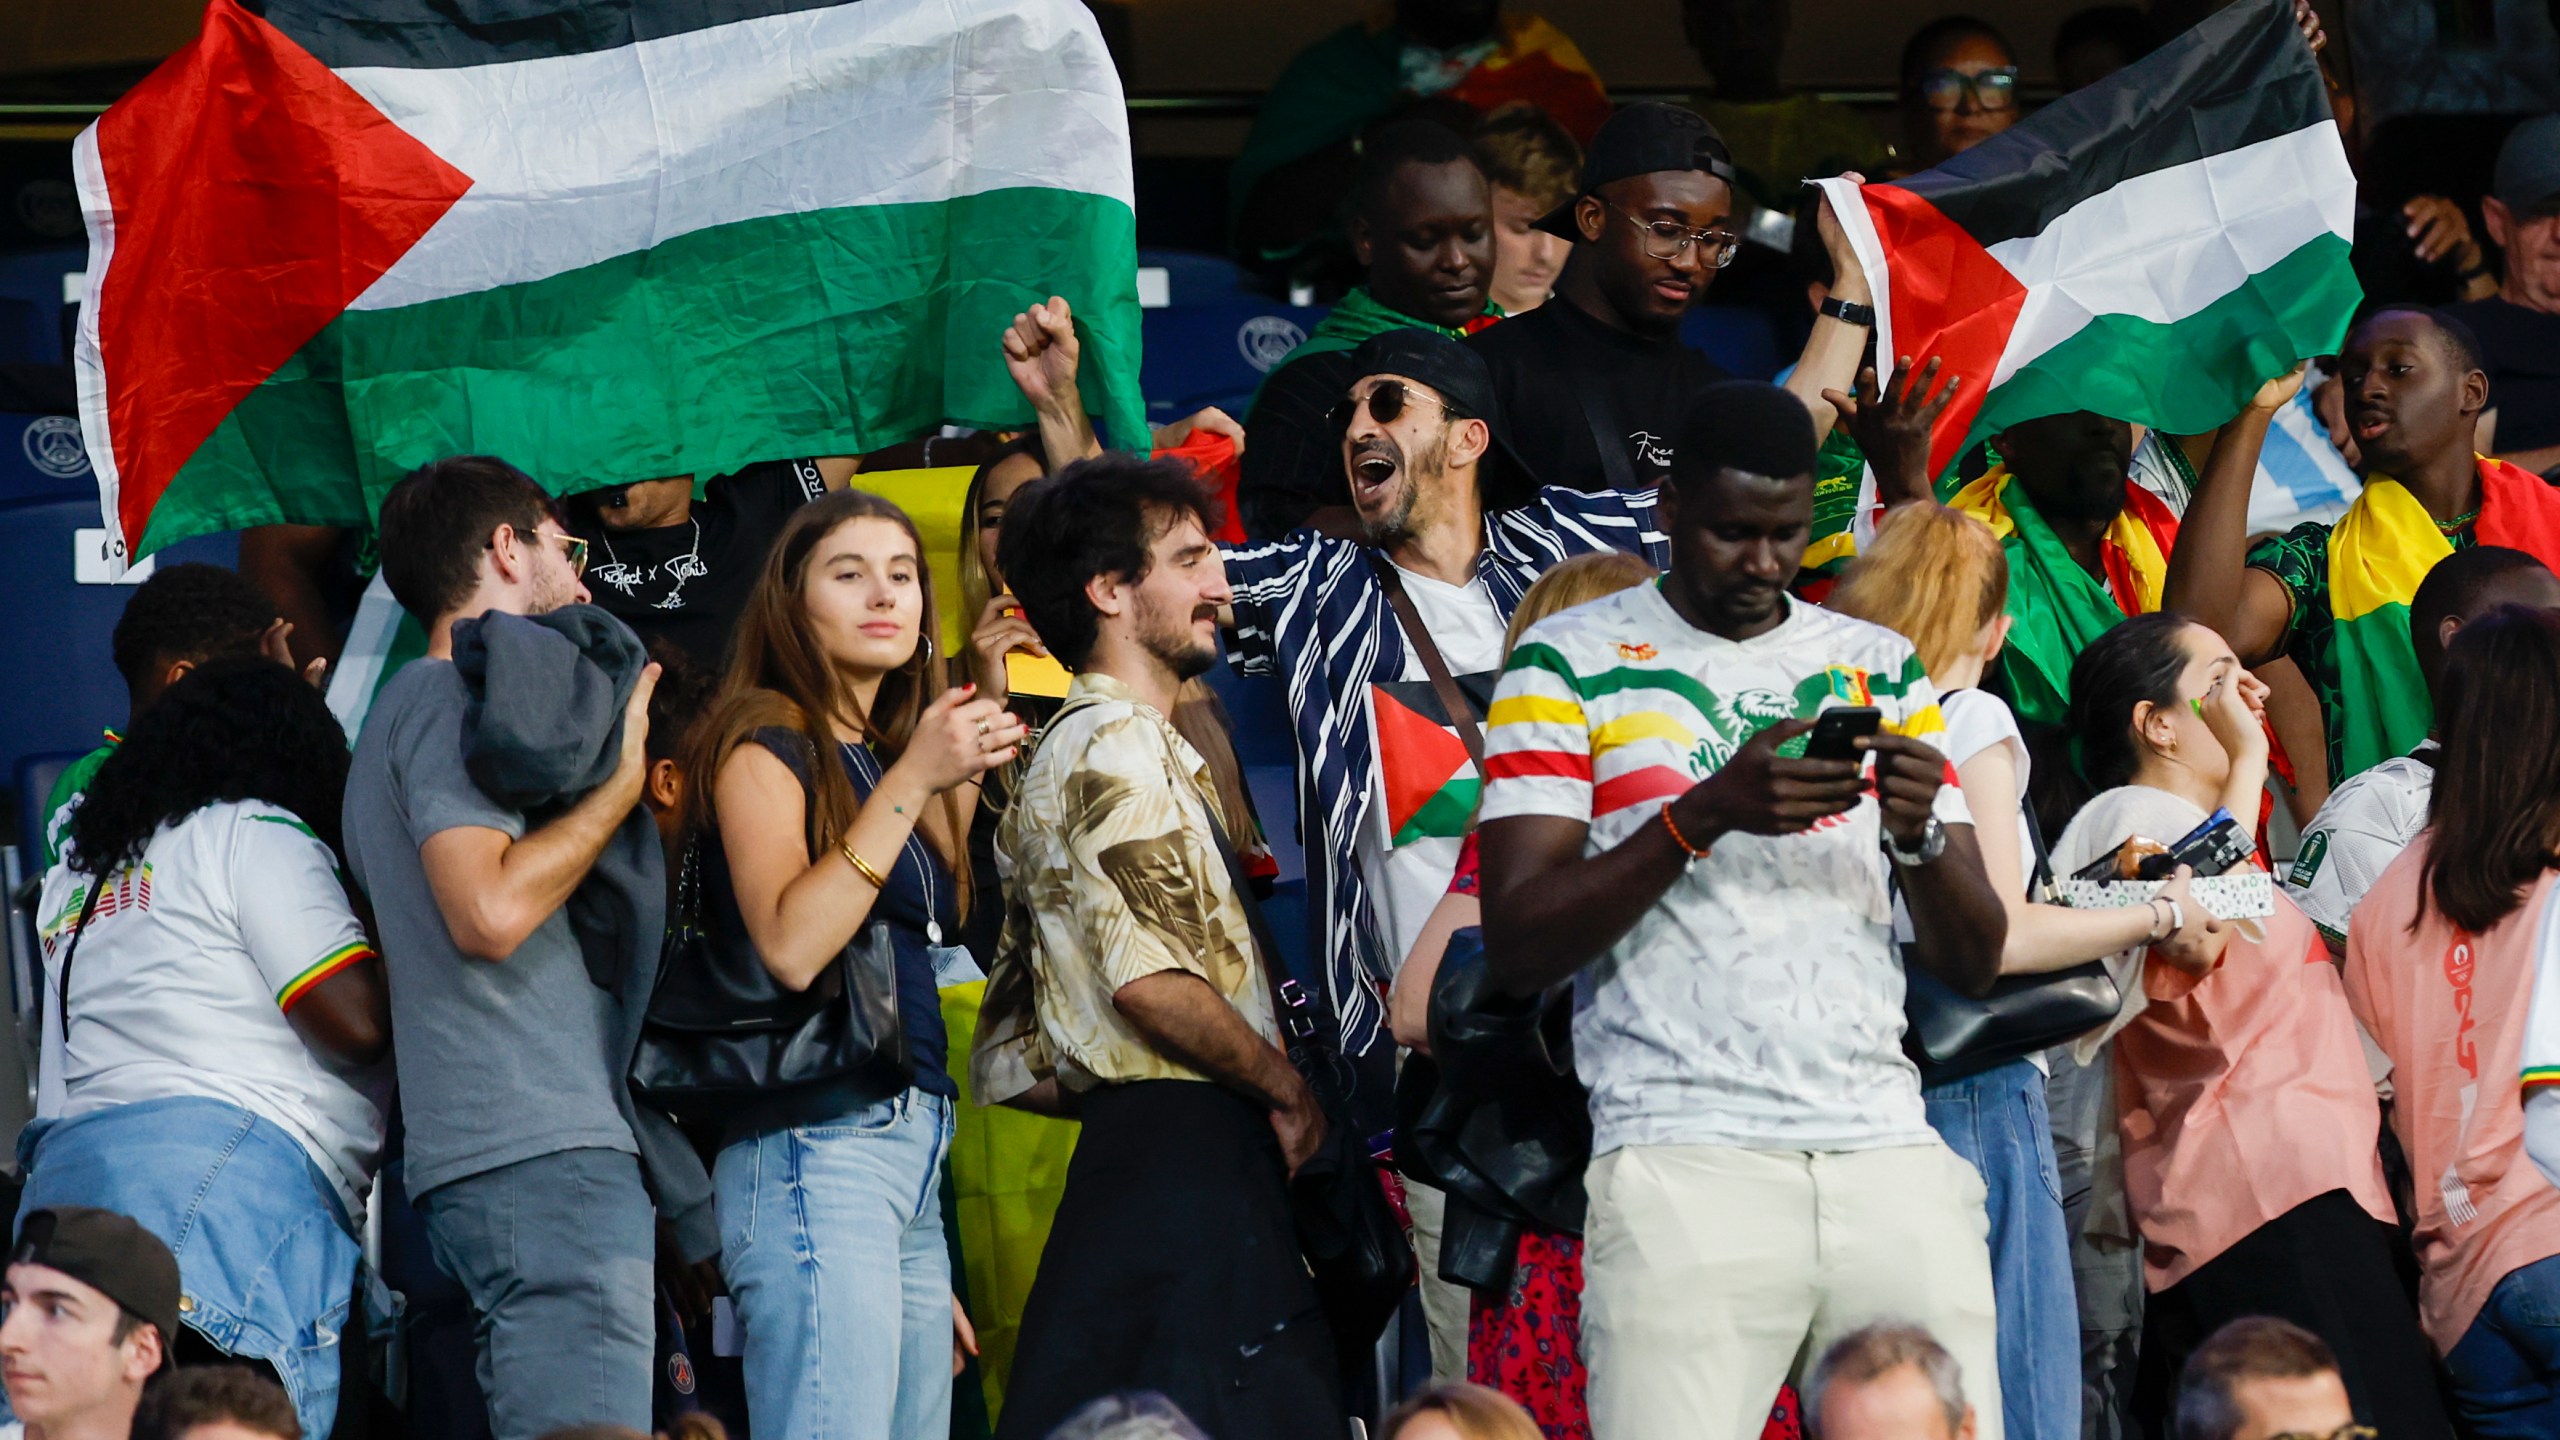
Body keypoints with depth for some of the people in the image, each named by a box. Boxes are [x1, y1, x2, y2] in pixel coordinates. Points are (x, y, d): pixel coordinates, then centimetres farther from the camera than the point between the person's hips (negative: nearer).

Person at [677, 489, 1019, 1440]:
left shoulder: (883, 756, 21)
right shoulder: (764, 744, -3)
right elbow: (791, 948, -17)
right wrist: (909, 781, -15)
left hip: (908, 1152, 9)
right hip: (818, 1141, -9)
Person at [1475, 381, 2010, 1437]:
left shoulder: (1883, 670, 19)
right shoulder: (1571, 665, 7)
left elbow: (1975, 965, 15)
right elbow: (1516, 951, -3)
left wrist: (1919, 834, -6)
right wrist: (1706, 814, -13)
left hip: (1888, 1152, 4)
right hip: (1683, 1155, -4)